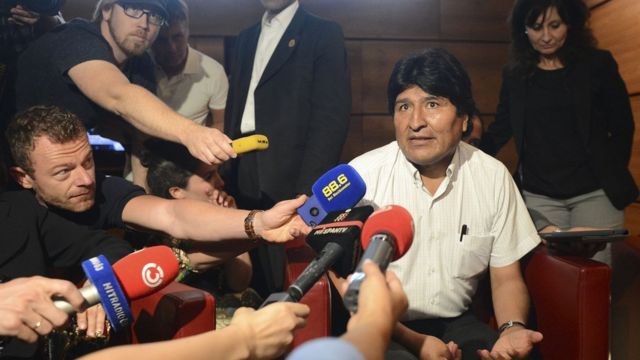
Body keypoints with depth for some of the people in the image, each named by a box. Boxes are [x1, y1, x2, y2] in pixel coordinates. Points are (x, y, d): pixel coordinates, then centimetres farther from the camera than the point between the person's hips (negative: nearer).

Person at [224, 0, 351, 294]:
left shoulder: (324, 34, 0)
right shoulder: (245, 39, 20)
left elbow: (331, 119, -9)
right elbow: (234, 111, 18)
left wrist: (307, 193, -17)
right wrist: (226, 176, 6)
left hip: (291, 179, -5)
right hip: (243, 181, 6)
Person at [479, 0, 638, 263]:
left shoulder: (598, 64, 2)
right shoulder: (514, 75, 6)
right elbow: (501, 129, 6)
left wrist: (612, 176, -1)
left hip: (596, 192, -1)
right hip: (539, 196, 1)